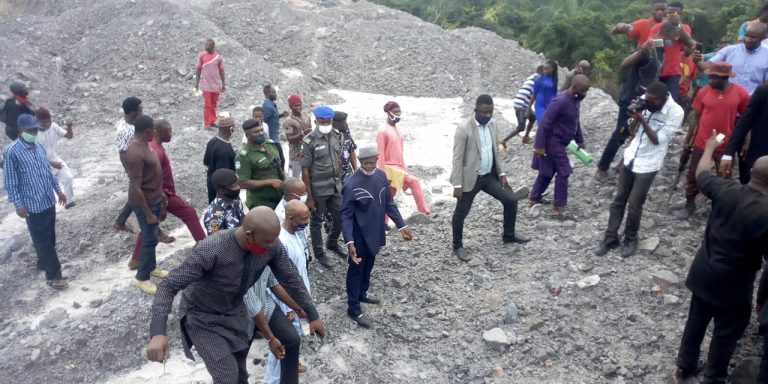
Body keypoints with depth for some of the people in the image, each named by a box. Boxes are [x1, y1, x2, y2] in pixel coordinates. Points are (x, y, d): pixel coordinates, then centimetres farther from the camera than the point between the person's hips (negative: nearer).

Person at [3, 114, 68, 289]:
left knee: (50, 237, 19)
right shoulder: (12, 151, -16)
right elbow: (10, 182, -14)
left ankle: (43, 262, 40)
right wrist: (18, 205, -15)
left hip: (49, 201, 7)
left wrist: (58, 190, 19)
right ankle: (53, 275, 8)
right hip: (33, 206, -7)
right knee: (43, 241, 0)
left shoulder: (38, 147, 5)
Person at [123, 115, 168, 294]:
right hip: (145, 203, -9)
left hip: (154, 199, 9)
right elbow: (136, 189, -27)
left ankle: (151, 267, 40)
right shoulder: (134, 154, -29)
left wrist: (161, 194, 20)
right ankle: (141, 278, 18)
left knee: (152, 236, 22)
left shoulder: (144, 144, 2)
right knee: (150, 239, 3)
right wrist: (148, 214, -22)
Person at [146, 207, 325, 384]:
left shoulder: (272, 246, -22)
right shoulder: (210, 251, -38)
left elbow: (291, 279, -6)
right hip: (203, 317, -5)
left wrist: (312, 315, 2)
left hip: (235, 313, 5)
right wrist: (158, 332, -44)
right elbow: (168, 287, -31)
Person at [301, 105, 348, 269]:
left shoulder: (335, 137, 2)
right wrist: (309, 196, -14)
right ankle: (319, 253, 28)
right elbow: (305, 170, -14)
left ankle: (332, 244, 41)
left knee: (341, 217, 16)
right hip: (318, 190, -6)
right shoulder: (309, 141, -15)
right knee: (317, 222, 10)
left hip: (335, 188, 6)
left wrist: (339, 183, 12)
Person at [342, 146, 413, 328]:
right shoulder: (352, 185, -24)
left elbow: (389, 203, 7)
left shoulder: (381, 175, -4)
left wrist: (401, 226, 5)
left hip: (375, 233, 7)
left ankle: (362, 293, 48)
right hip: (359, 236, -6)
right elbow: (346, 216, -20)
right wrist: (349, 242, -29)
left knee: (368, 266, 25)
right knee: (356, 270, 9)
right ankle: (353, 309, 24)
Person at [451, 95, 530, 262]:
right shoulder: (464, 129, -18)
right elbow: (457, 159, -17)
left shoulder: (492, 126, 4)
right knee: (461, 213, 5)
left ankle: (508, 235, 28)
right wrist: (457, 185, -19)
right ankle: (458, 246, 25)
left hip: (489, 176, 7)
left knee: (511, 200, 7)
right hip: (470, 179, -7)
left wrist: (501, 173, 10)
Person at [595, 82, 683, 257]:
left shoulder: (676, 113, -19)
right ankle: (611, 238, 20)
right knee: (618, 199, 9)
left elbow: (657, 140, -18)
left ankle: (630, 239, 22)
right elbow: (633, 131, 4)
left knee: (634, 205, 0)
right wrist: (636, 117, -16)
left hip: (648, 164, -5)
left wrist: (642, 119, -26)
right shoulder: (645, 101, -5)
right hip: (631, 157, 5)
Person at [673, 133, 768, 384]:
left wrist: (710, 147, 24)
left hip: (702, 273, 5)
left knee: (696, 321, 23)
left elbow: (701, 174, 8)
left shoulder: (726, 190, -12)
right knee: (726, 333, 17)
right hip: (732, 285, -5)